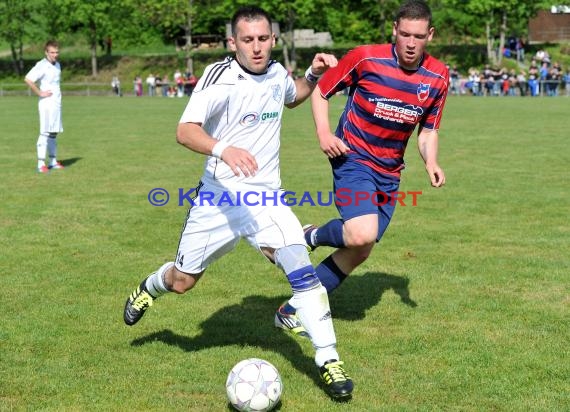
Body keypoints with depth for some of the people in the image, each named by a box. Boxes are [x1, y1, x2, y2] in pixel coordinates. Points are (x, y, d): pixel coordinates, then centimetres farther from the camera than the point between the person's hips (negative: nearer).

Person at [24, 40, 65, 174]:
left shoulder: (57, 65, 12)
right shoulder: (42, 66, -15)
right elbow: (28, 79, -26)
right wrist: (40, 93, -20)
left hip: (57, 103, 8)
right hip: (46, 104, -8)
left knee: (53, 133, 13)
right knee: (45, 133, -10)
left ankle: (53, 162, 21)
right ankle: (41, 164, -9)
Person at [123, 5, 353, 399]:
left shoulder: (276, 72, 3)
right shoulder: (219, 75, -15)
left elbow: (293, 97, 29)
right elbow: (185, 130, -27)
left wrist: (313, 75, 9)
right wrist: (222, 149, -46)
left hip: (266, 196, 3)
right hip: (220, 196, -3)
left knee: (302, 268, -19)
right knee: (181, 281, 14)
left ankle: (328, 360, -10)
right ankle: (148, 289, 51)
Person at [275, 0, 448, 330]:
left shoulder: (438, 76, -1)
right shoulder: (366, 58, -13)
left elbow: (428, 130, 11)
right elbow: (320, 91, -1)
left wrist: (431, 162, -8)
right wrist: (324, 134, -15)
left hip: (389, 173, 5)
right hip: (353, 158, -5)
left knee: (359, 252, 6)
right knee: (363, 234, -28)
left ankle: (292, 311, 21)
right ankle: (312, 236, 7)